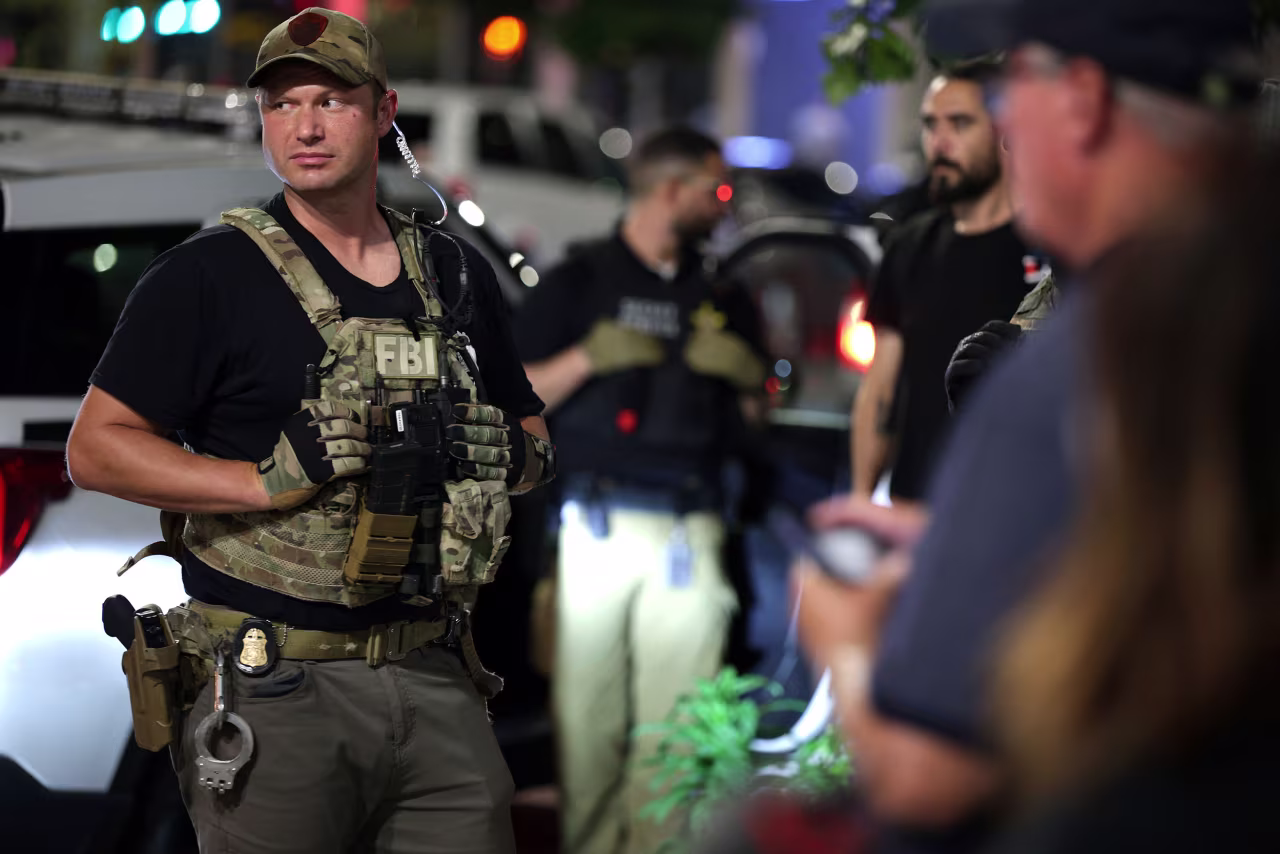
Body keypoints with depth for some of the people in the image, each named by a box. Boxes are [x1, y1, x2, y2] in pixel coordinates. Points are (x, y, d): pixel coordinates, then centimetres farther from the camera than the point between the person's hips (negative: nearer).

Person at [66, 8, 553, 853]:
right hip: (275, 694, -4)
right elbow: (97, 448, -7)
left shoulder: (456, 276, 13)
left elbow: (532, 439, 23)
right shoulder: (209, 277, -2)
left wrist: (500, 456, -2)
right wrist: (273, 483, -17)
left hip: (433, 685, 4)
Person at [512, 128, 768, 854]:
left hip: (691, 532, 2)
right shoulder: (579, 283, 11)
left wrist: (745, 370, 1)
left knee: (677, 717, -4)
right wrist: (588, 357, -9)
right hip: (599, 522, -2)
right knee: (588, 707, -4)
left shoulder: (723, 298, 20)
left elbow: (757, 416, 22)